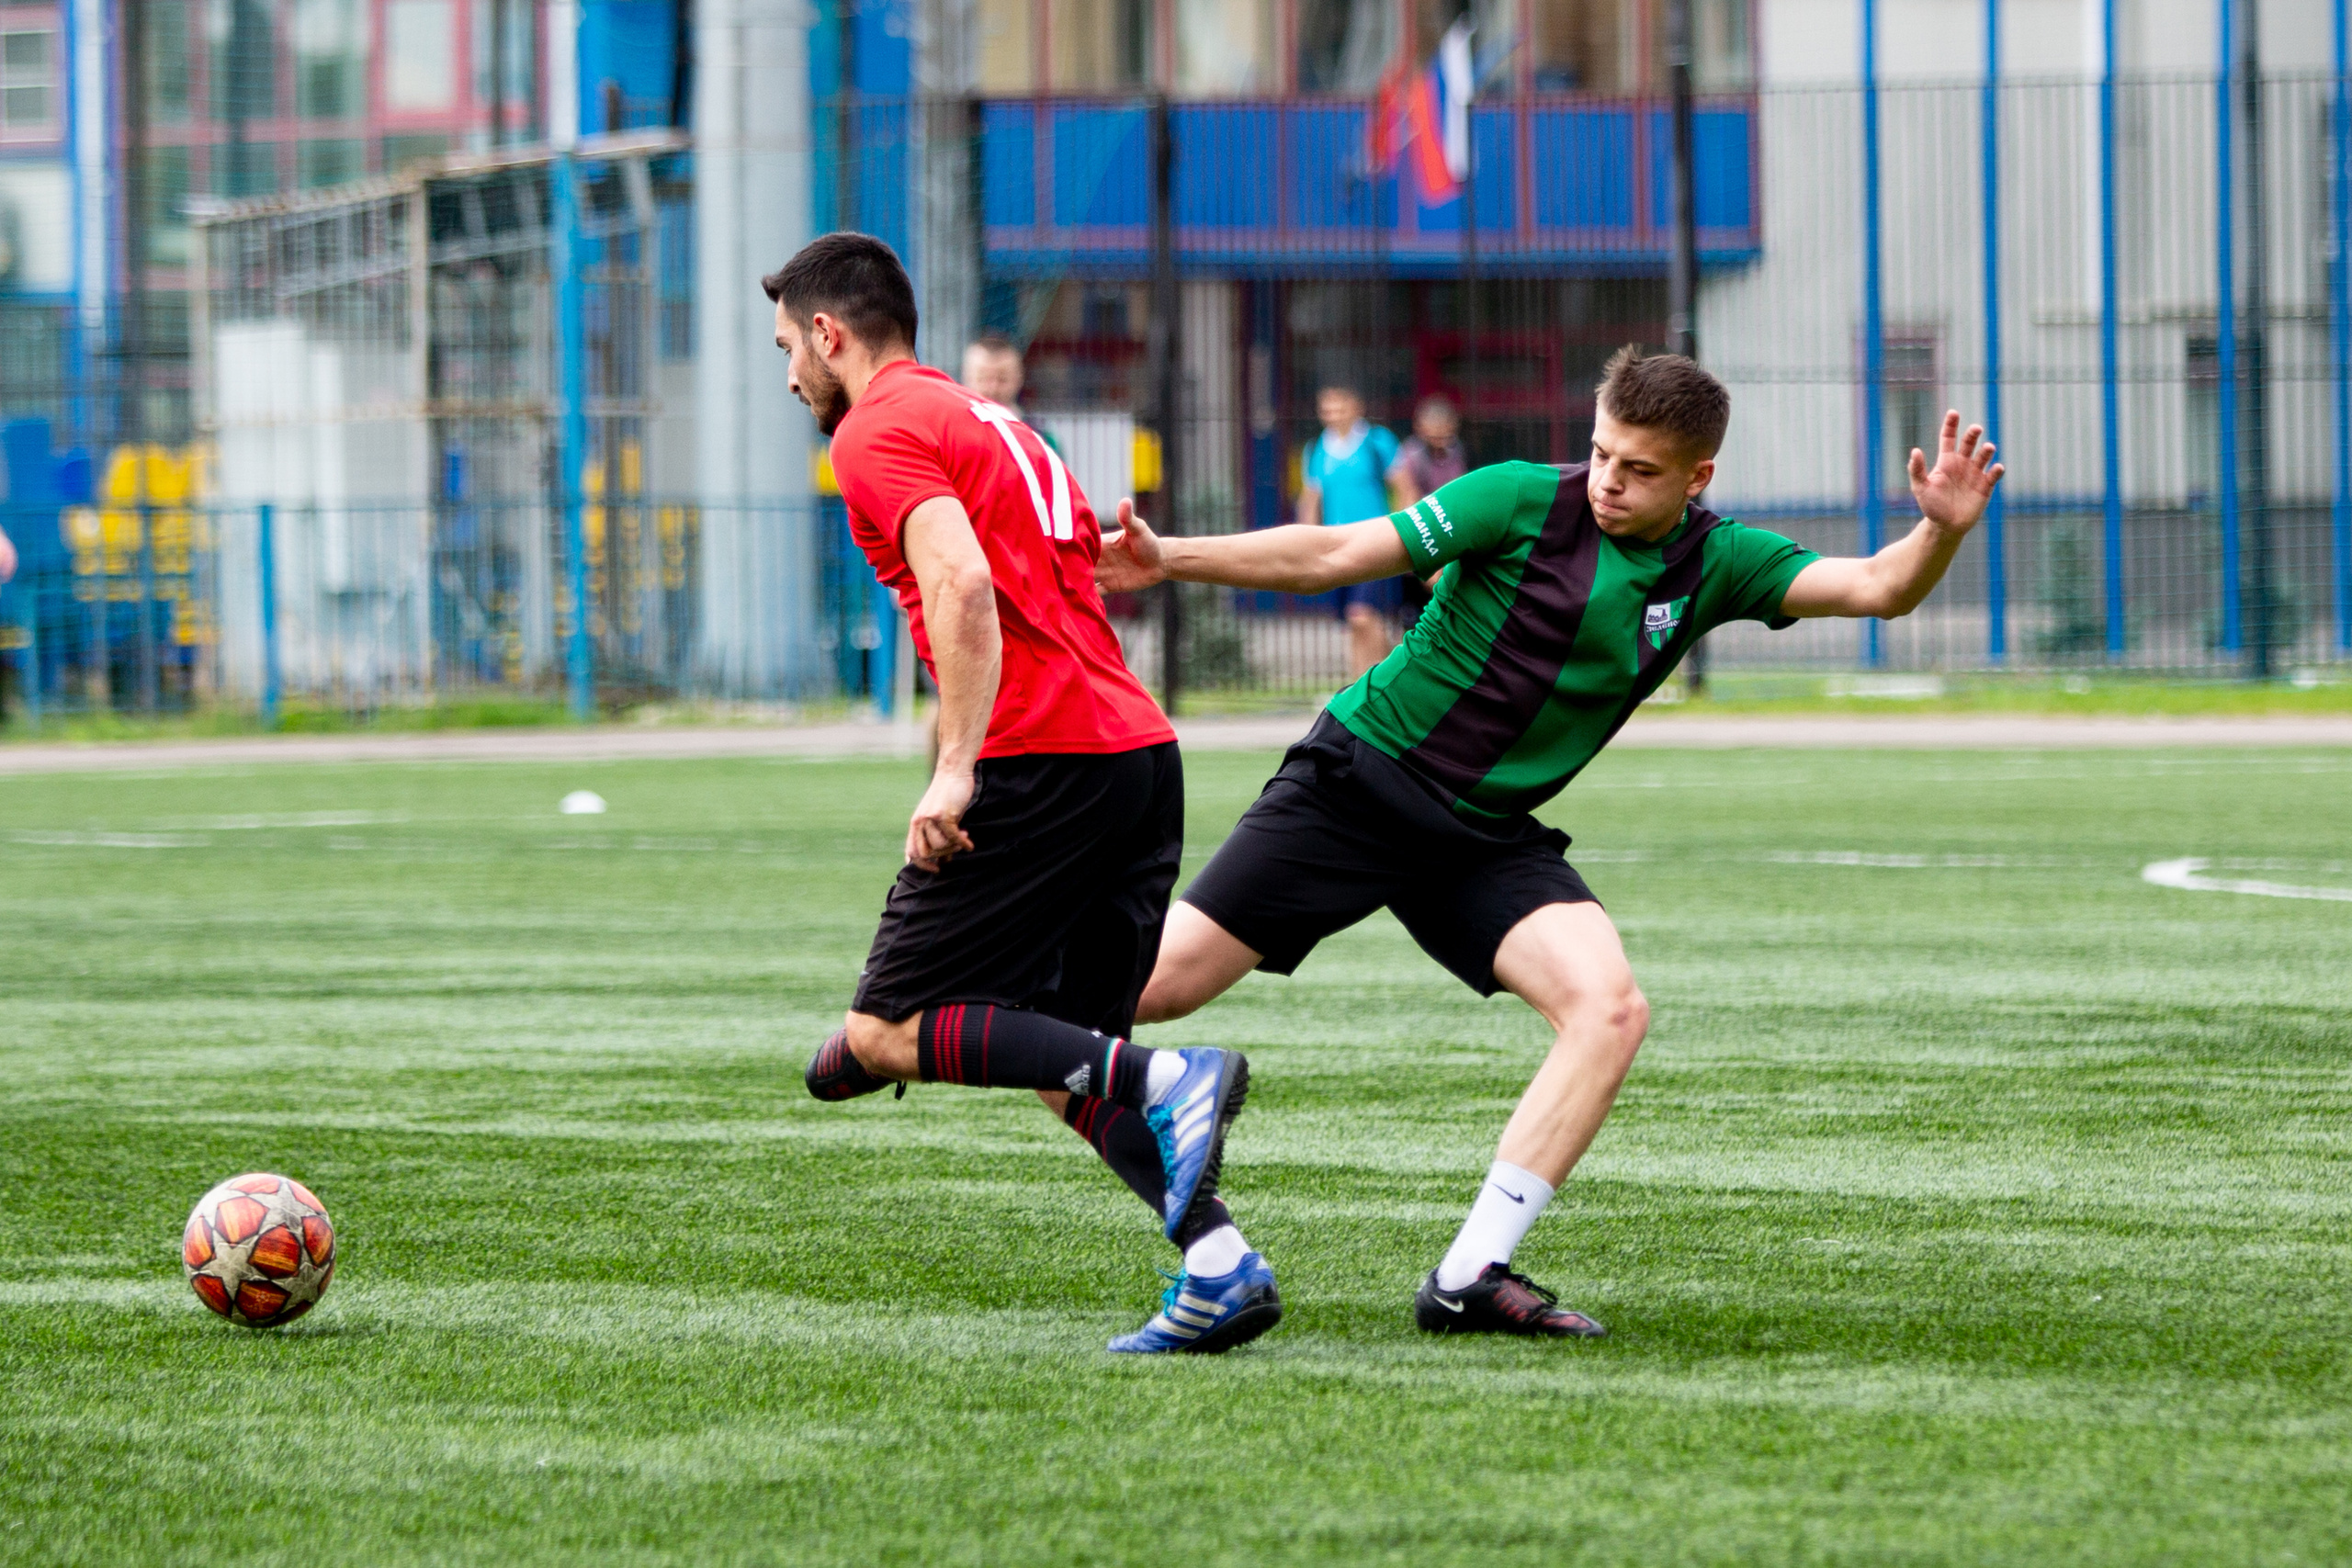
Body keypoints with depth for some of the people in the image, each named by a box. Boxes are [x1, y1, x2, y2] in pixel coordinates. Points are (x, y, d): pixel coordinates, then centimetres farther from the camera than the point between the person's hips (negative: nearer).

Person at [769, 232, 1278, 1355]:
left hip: (1038, 758, -9)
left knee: (881, 1038, -5)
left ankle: (1163, 1084, -24)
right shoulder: (982, 420, 27)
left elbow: (962, 582, -18)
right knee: (1073, 1060, 14)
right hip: (1141, 750, 9)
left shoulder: (879, 431, -2)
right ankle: (1219, 1266, -6)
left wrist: (955, 768, -23)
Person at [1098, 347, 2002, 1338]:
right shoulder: (1523, 501, -12)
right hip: (1359, 778, -3)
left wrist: (1941, 532, -30)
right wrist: (1171, 560, -21)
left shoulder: (1713, 565, -1)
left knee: (1610, 1009, -19)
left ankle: (1468, 1281, -17)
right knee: (1157, 984, -10)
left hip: (1487, 837, 3)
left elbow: (1877, 588, -9)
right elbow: (1333, 556, -12)